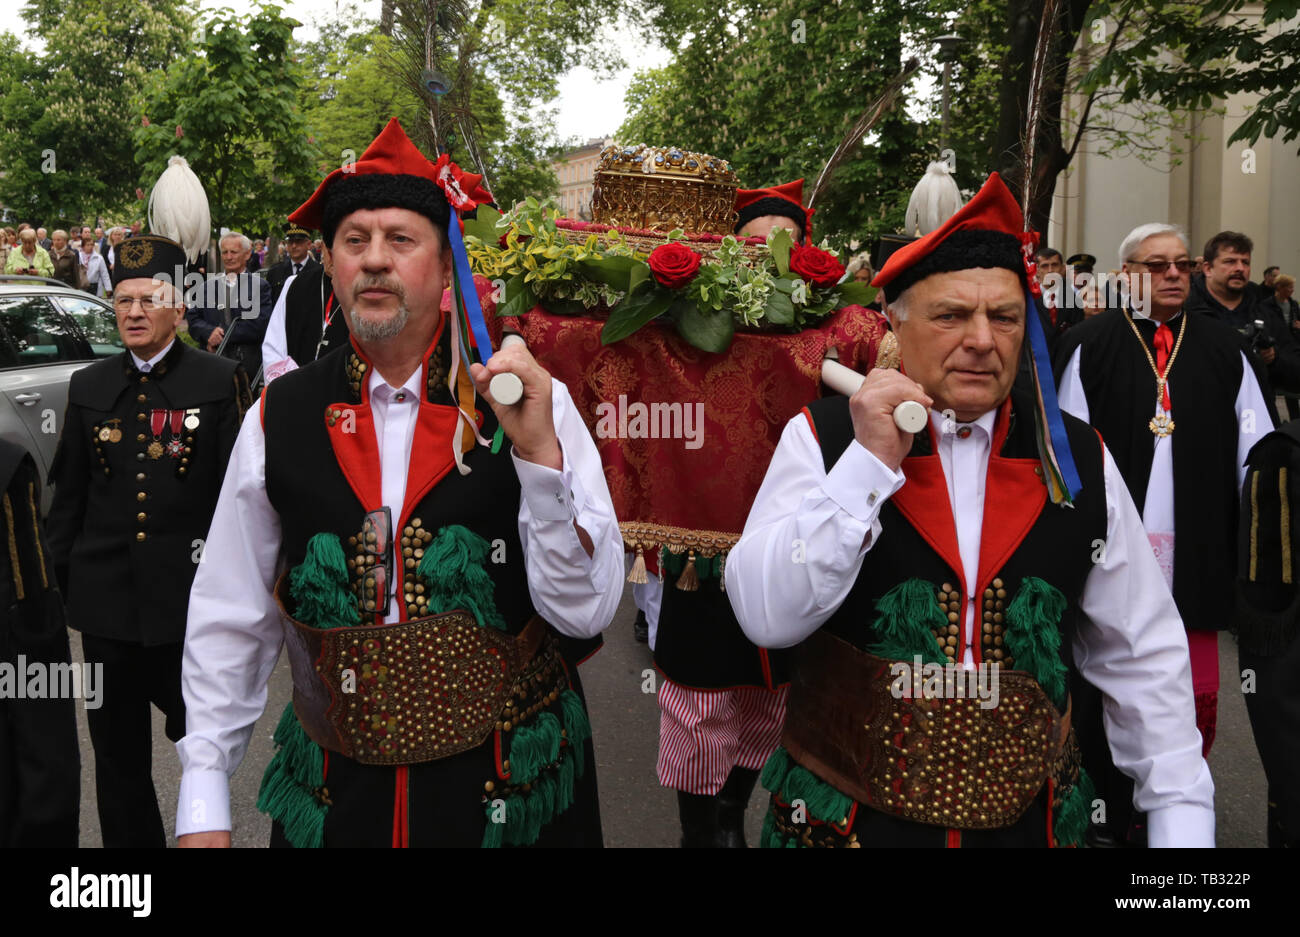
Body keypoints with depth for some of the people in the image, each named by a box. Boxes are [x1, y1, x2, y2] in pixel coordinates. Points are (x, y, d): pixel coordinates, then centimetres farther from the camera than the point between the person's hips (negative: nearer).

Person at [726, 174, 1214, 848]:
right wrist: (870, 463, -24)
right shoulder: (822, 437, -10)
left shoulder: (1079, 458, -2)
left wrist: (1182, 816, -1)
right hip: (847, 813, -2)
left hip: (1027, 817, 3)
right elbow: (766, 618, -20)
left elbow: (1142, 657, 3)